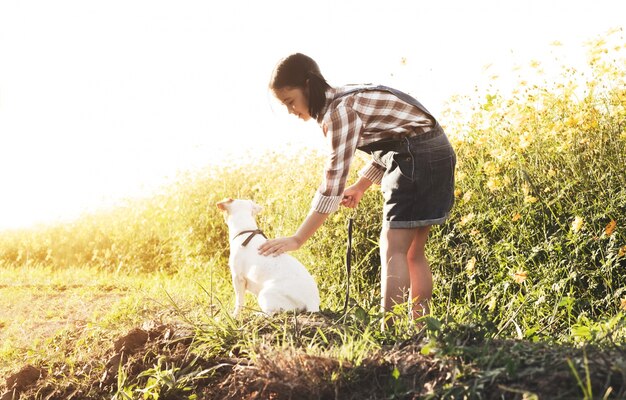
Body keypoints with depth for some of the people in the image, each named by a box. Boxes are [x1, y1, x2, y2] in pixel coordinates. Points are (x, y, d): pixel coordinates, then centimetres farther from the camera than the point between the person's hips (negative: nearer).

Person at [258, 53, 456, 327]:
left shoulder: (341, 109, -19)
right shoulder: (342, 102, 10)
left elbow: (334, 181, -24)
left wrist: (297, 239, -23)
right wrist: (360, 187, 9)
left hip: (419, 157, -10)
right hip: (432, 157, 10)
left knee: (393, 248, -13)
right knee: (411, 253, 11)